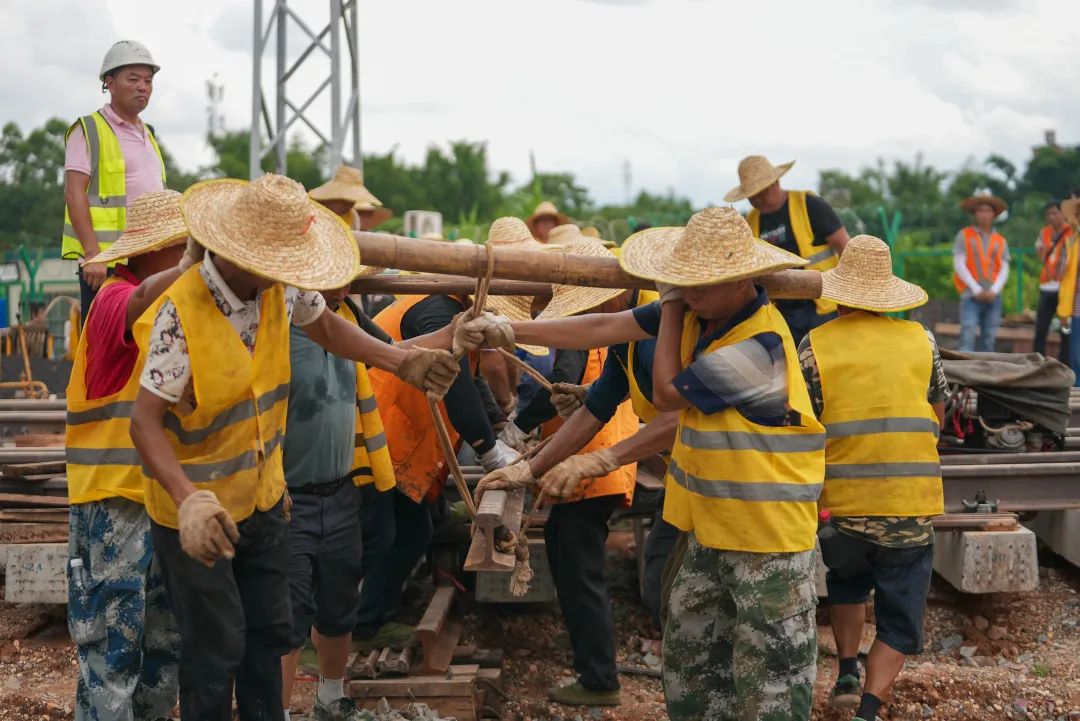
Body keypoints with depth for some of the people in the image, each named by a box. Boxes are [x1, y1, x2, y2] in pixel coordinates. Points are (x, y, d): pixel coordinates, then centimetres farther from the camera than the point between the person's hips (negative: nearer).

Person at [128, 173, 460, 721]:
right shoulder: (180, 312, -28)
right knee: (216, 646, 5)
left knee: (269, 630, 18)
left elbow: (324, 326, 10)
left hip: (263, 497, 6)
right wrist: (190, 501, -40)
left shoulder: (281, 289, -10)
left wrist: (402, 362, -1)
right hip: (195, 510, -6)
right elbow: (145, 420, -27)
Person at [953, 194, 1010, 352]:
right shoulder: (964, 235, 4)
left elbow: (1004, 269, 8)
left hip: (993, 296, 3)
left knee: (989, 339, 5)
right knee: (968, 336, -15)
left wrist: (994, 290, -9)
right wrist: (976, 289, -11)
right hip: (970, 294, -3)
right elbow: (959, 265, -3)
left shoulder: (1000, 241, 12)